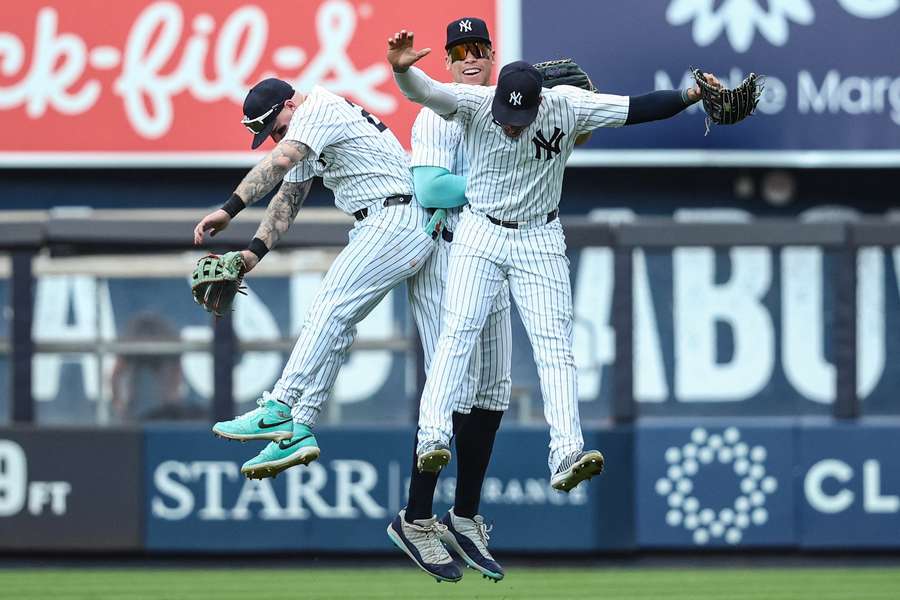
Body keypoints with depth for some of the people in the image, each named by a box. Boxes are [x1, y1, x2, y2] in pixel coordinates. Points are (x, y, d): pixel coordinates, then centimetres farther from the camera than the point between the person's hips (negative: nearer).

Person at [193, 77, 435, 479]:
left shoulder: (321, 109, -12)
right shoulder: (310, 131, 20)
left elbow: (279, 163, -26)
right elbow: (287, 199, 22)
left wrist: (230, 209, -33)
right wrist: (255, 251, 8)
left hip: (397, 222, -11)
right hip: (374, 231, 11)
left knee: (329, 310, -18)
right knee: (334, 324, 5)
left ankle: (277, 411, -25)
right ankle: (299, 431, 2)